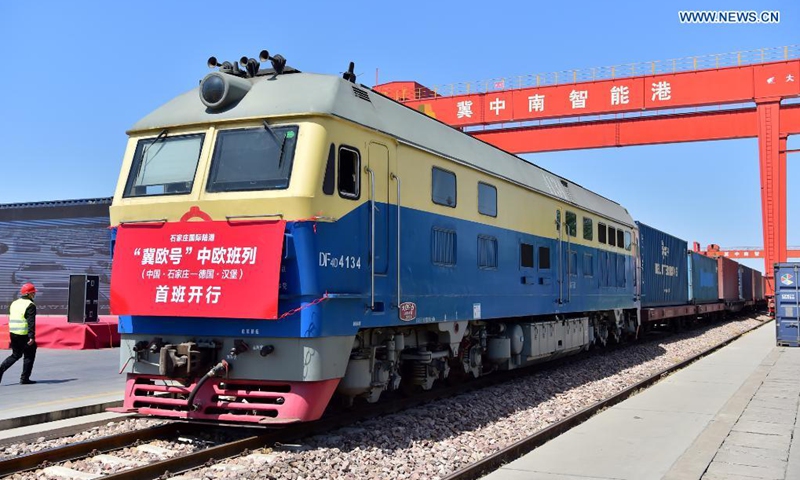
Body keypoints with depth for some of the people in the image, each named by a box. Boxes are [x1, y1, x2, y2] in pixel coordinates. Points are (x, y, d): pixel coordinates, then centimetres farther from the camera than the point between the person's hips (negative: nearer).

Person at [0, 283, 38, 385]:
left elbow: (11, 320, 18)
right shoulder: (30, 305, -12)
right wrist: (32, 337, -22)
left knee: (16, 355, 19)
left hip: (13, 334, 7)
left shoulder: (14, 303, 13)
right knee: (29, 355, 6)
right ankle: (24, 379, 7)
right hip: (24, 335, -7)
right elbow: (31, 323, -19)